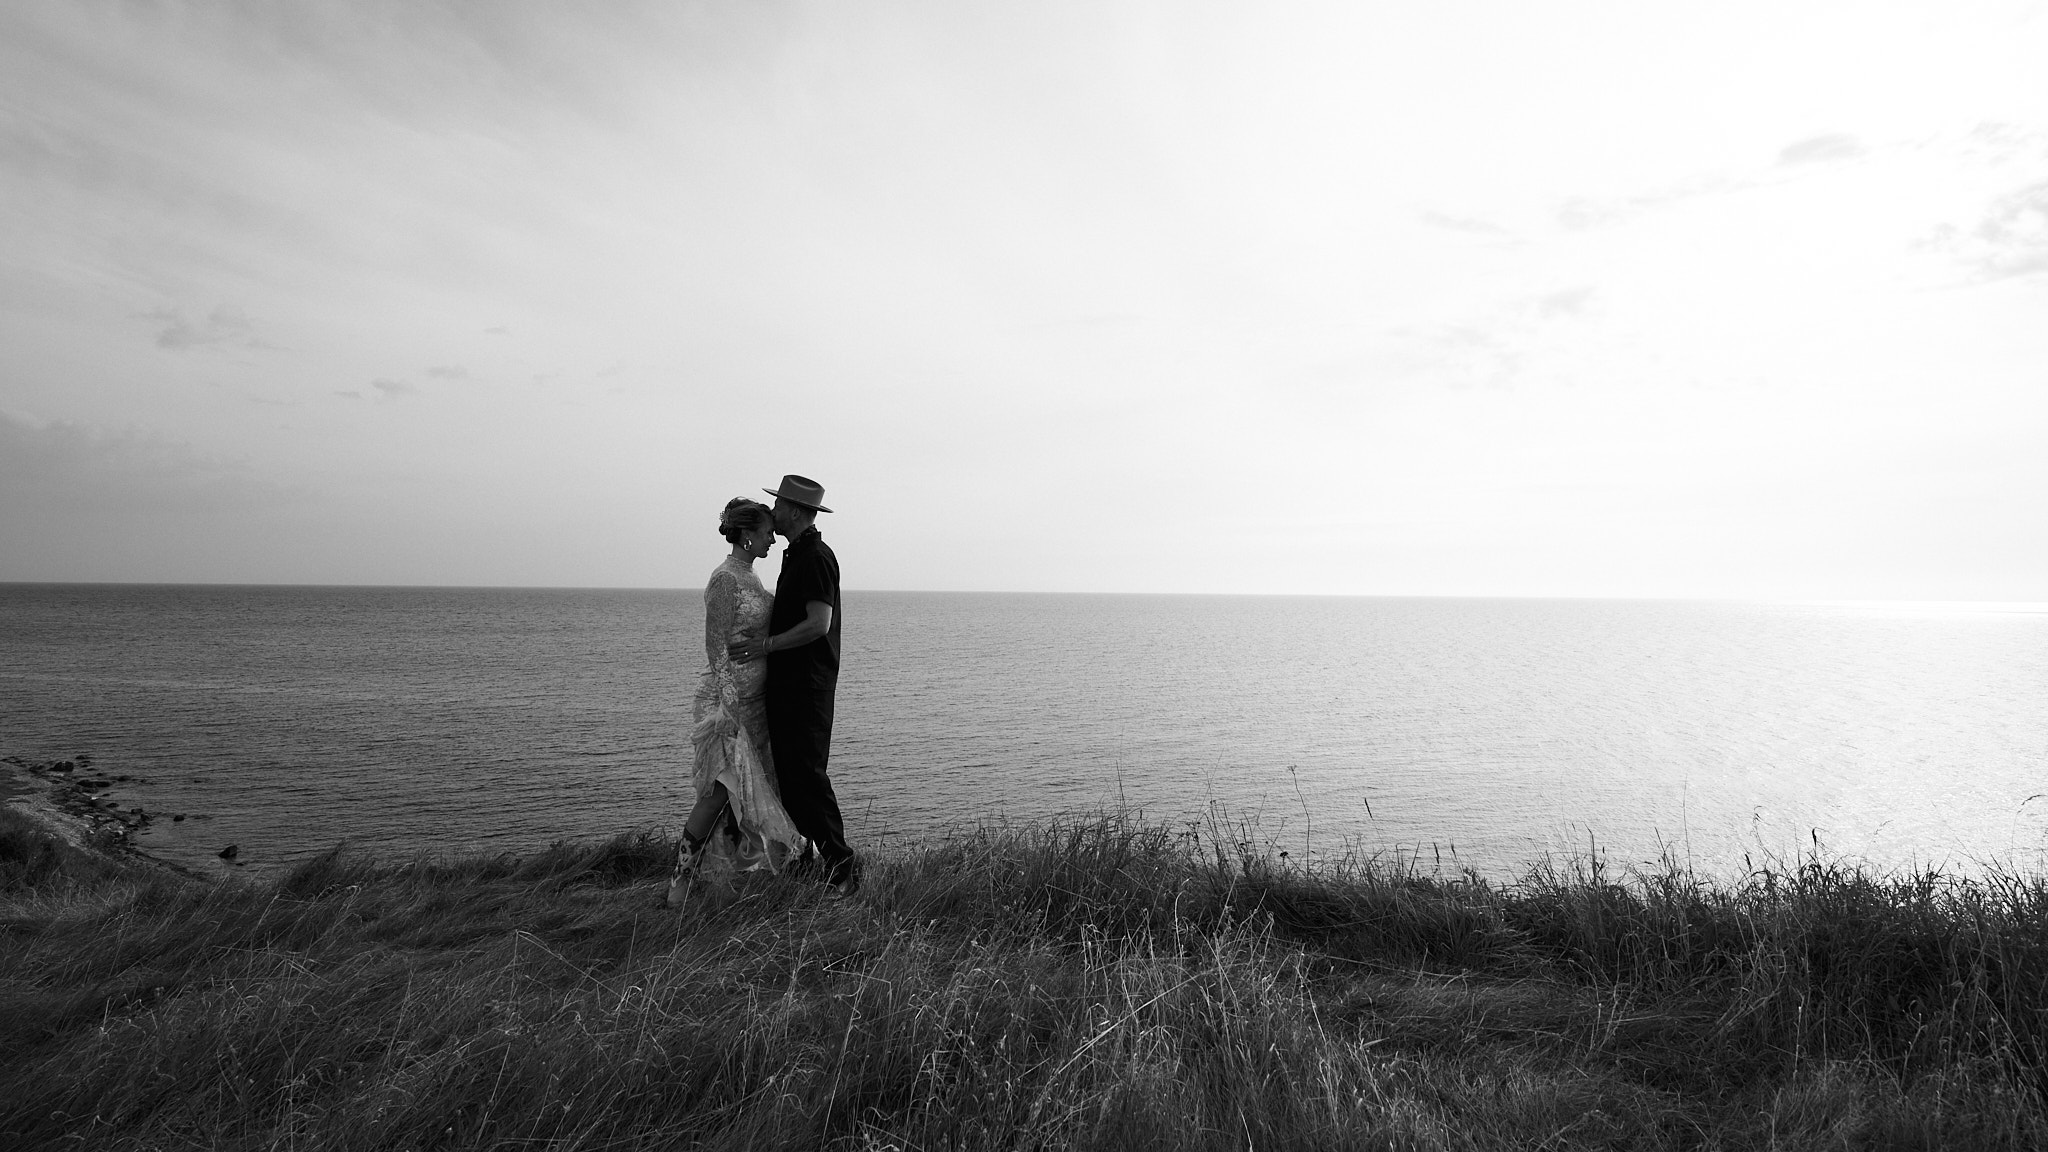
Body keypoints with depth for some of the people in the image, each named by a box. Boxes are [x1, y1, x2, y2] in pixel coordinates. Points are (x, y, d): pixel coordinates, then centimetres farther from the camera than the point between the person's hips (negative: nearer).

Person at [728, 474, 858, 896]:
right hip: (786, 683, 10)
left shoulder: (815, 558, -14)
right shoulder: (796, 556, 18)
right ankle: (799, 855, 20)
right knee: (787, 770, 12)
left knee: (806, 771, -11)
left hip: (807, 684, -10)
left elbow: (818, 624, -22)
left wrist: (766, 645, -18)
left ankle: (840, 860, -7)